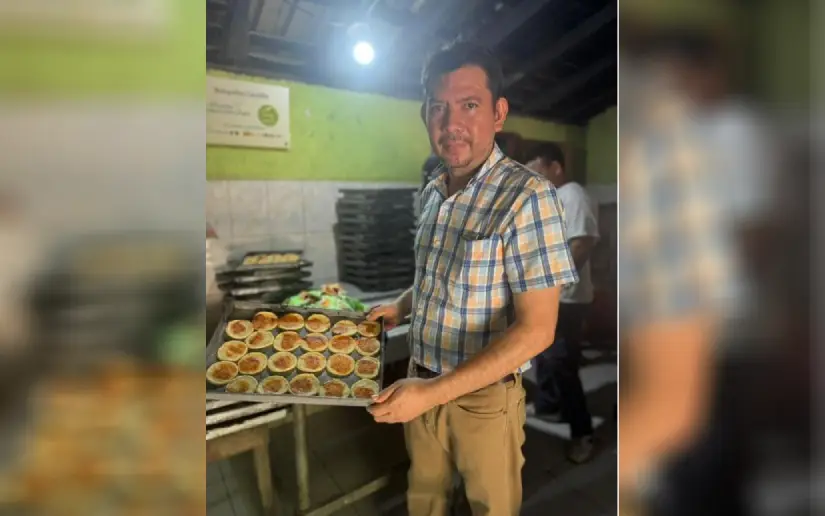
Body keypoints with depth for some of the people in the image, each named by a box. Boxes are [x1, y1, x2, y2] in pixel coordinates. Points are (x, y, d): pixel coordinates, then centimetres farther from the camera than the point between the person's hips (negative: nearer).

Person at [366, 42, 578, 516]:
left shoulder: (528, 196, -21)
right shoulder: (432, 192, 2)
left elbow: (536, 329, -24)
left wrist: (435, 391, -25)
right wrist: (402, 307, 4)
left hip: (484, 397, -5)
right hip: (421, 384, 6)